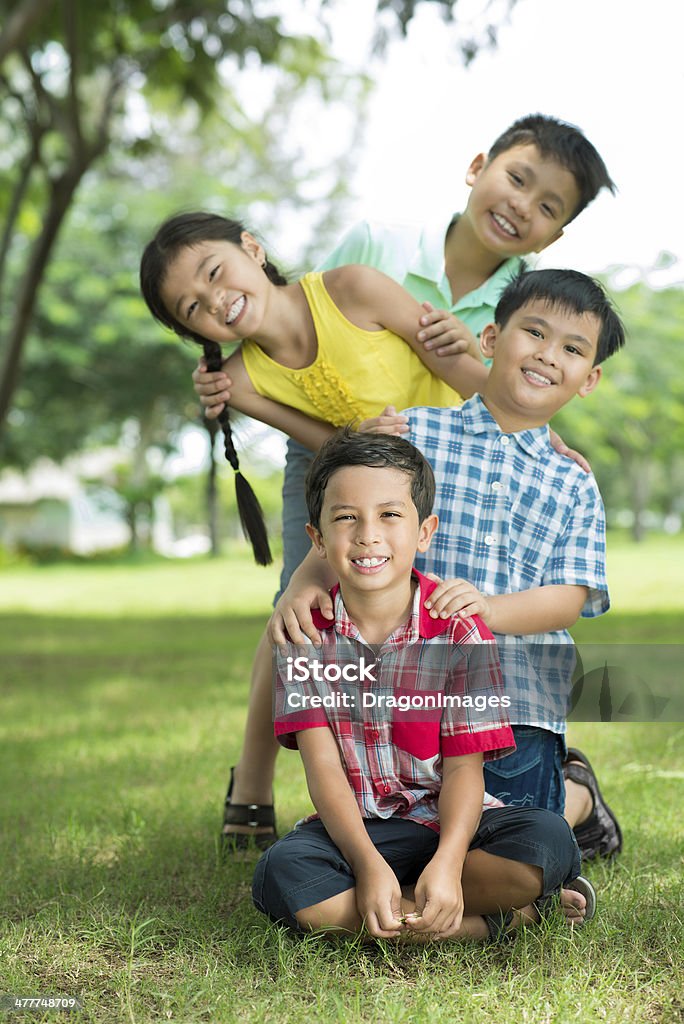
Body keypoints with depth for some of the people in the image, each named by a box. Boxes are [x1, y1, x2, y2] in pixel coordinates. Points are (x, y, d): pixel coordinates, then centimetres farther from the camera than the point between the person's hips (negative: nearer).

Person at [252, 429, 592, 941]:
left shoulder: (459, 631, -6)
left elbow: (464, 767, -9)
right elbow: (323, 765, -9)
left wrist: (447, 863, -29)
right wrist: (369, 864, -26)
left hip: (447, 822, -1)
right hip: (357, 829, 2)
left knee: (549, 839, -28)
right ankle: (501, 919, -21)